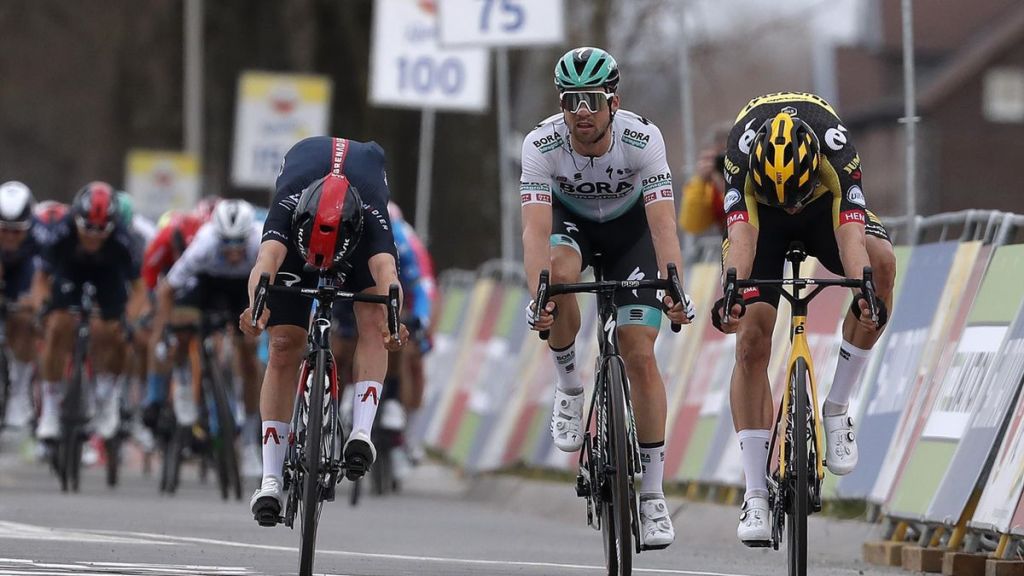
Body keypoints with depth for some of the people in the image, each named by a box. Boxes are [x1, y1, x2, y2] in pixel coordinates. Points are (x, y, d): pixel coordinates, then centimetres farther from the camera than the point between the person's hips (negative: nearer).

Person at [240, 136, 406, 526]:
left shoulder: (371, 219, -42)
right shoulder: (288, 208, -42)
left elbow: (385, 271, -58)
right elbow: (267, 259, -59)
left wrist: (392, 321, -78)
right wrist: (256, 306, -79)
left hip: (358, 235, 0)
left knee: (372, 318, -28)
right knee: (284, 347, -10)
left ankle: (361, 432, -31)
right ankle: (271, 481, -11)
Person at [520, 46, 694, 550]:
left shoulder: (642, 139, -32)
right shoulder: (542, 144, -31)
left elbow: (662, 222, -39)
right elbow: (535, 228, -39)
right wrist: (537, 294, -54)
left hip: (628, 225, 0)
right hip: (569, 219, 0)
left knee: (640, 353, -12)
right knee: (560, 274, -37)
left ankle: (652, 496, -4)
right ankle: (569, 384, -9)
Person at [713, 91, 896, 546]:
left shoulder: (836, 149, -37)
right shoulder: (742, 155, -37)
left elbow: (850, 233, -47)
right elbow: (742, 235, -47)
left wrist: (865, 294, -64)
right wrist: (733, 293, -65)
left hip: (826, 207, 1)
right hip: (760, 216, 0)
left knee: (882, 262, -30)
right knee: (752, 338, -15)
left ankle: (836, 408, -16)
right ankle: (755, 494, -13)